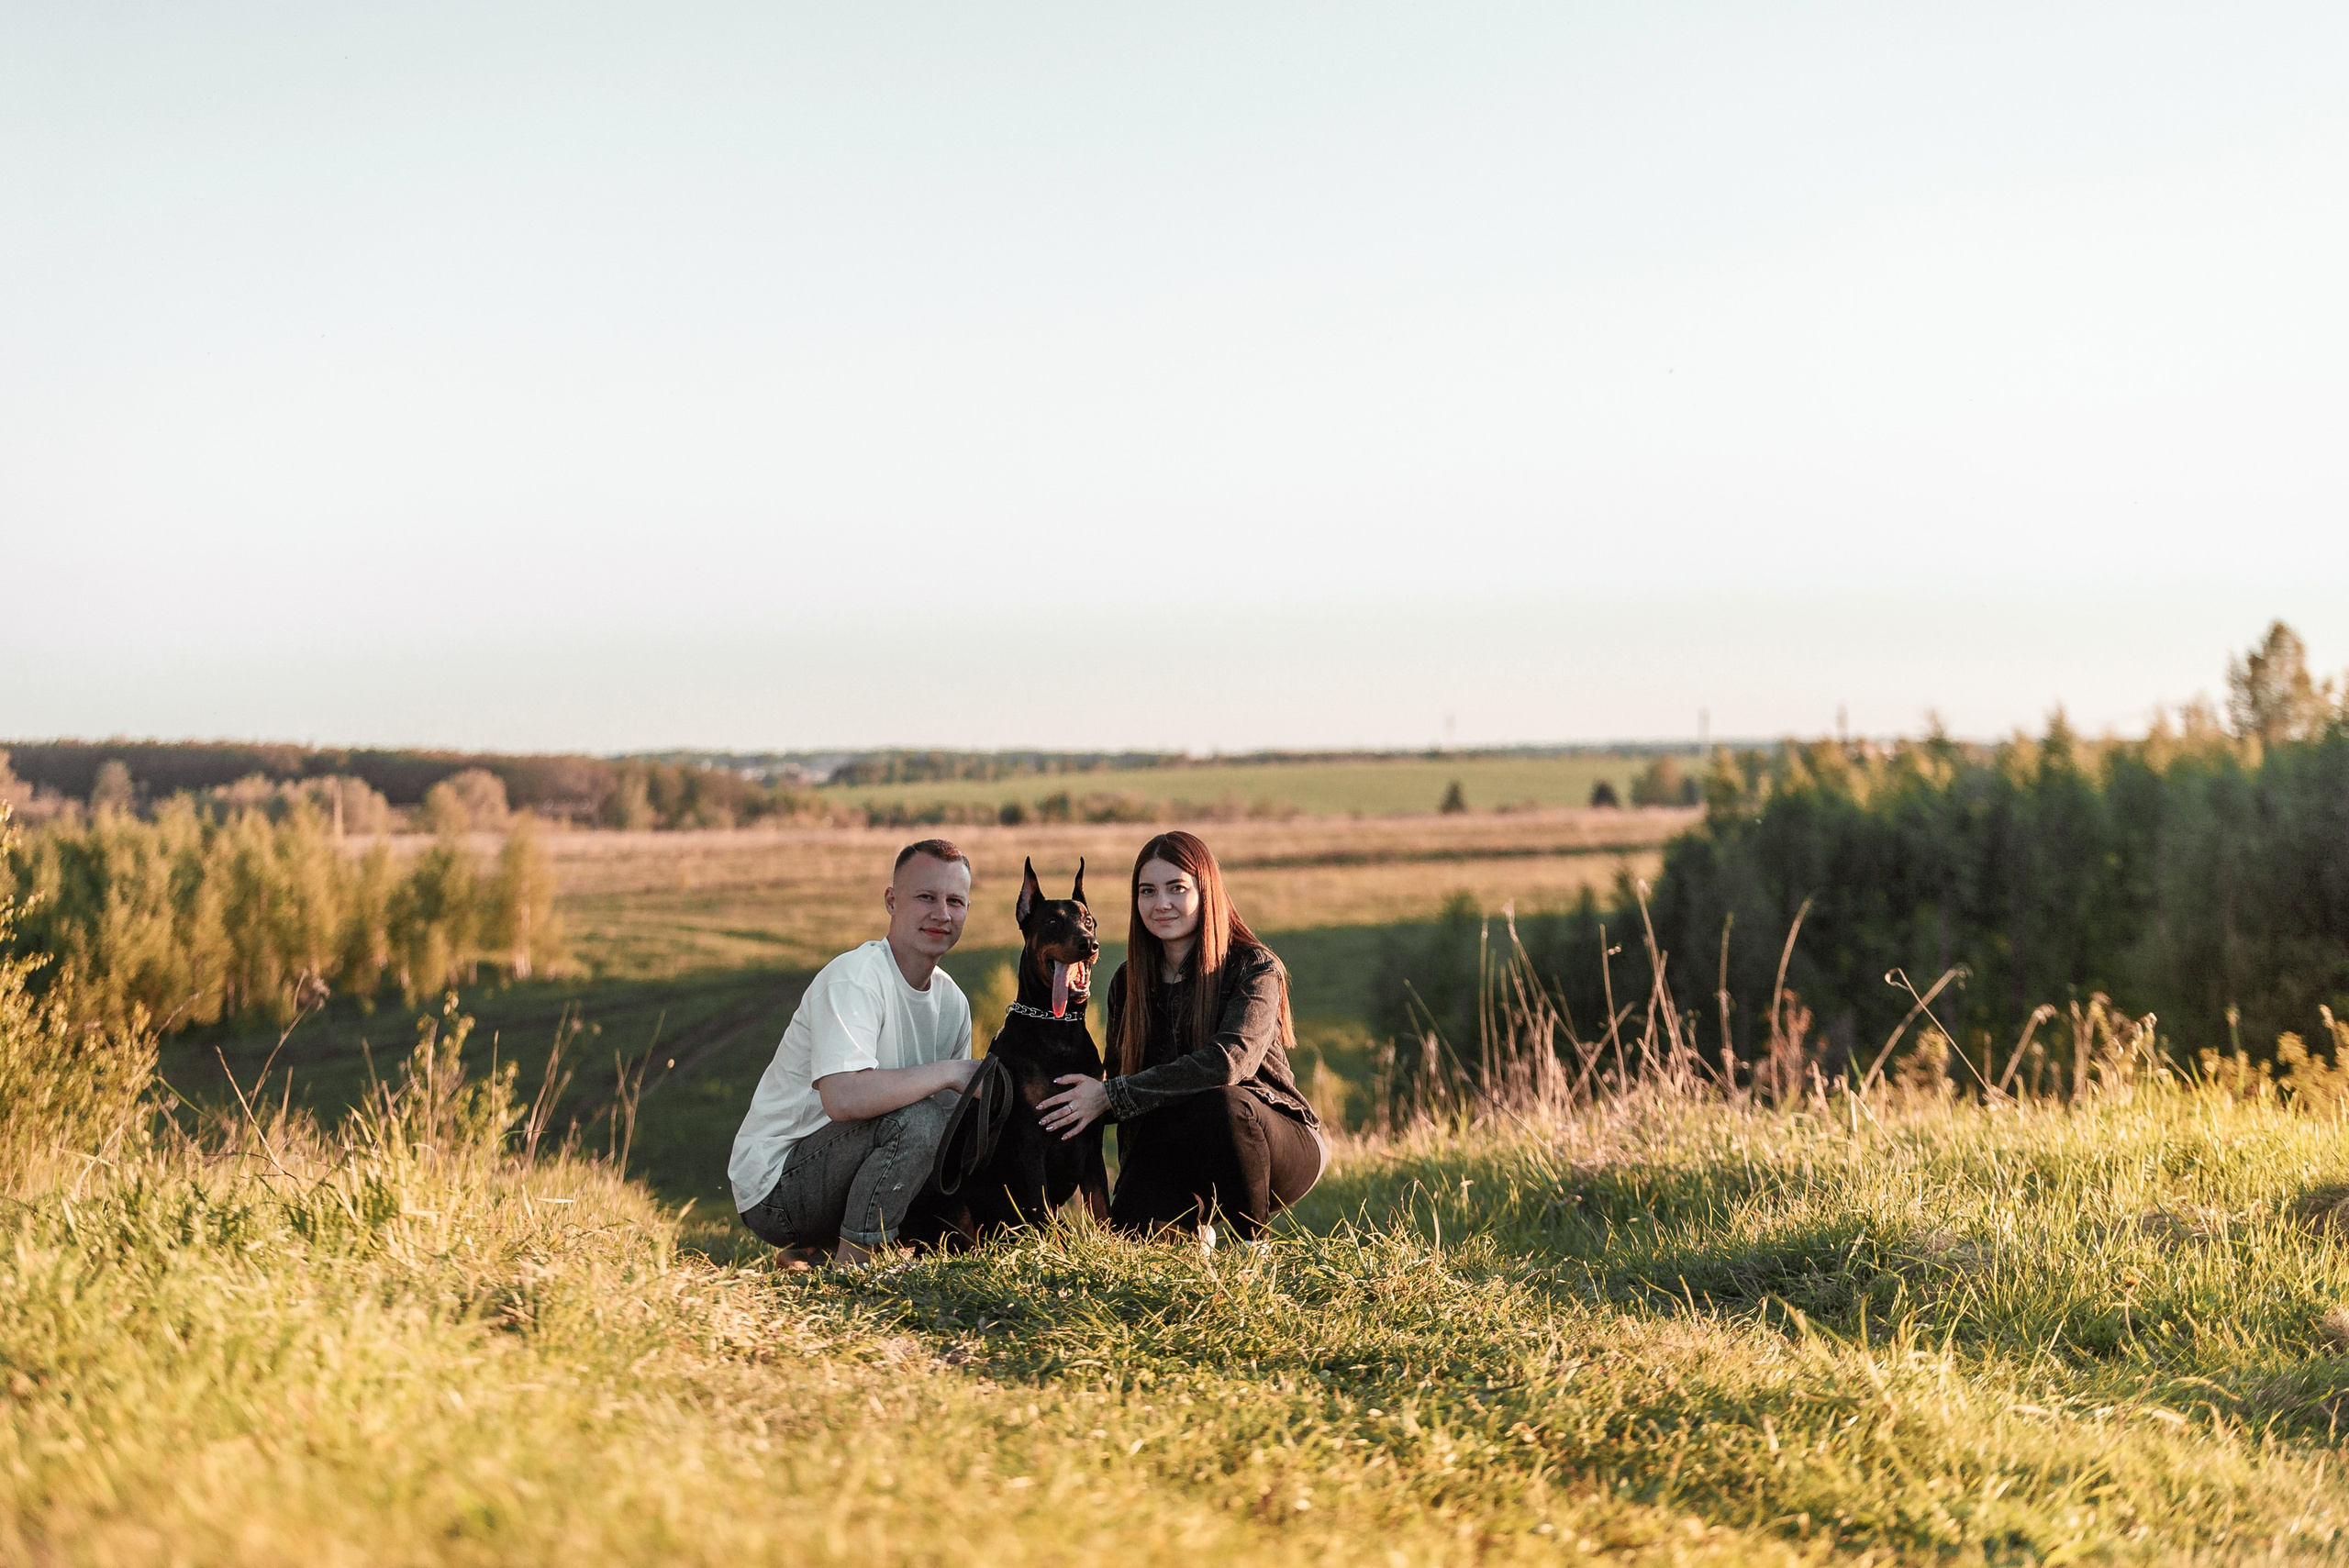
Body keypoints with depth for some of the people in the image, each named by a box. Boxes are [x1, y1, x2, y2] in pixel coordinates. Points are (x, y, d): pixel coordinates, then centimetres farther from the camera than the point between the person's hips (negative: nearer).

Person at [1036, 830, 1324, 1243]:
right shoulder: (1128, 983, 3)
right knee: (1133, 1232, -26)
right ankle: (1197, 1224, 11)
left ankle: (1248, 1240, -13)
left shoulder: (1255, 968, -13)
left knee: (1221, 1103, -37)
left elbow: (1229, 1061, -30)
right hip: (1175, 1149, 4)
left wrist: (1110, 1095, -29)